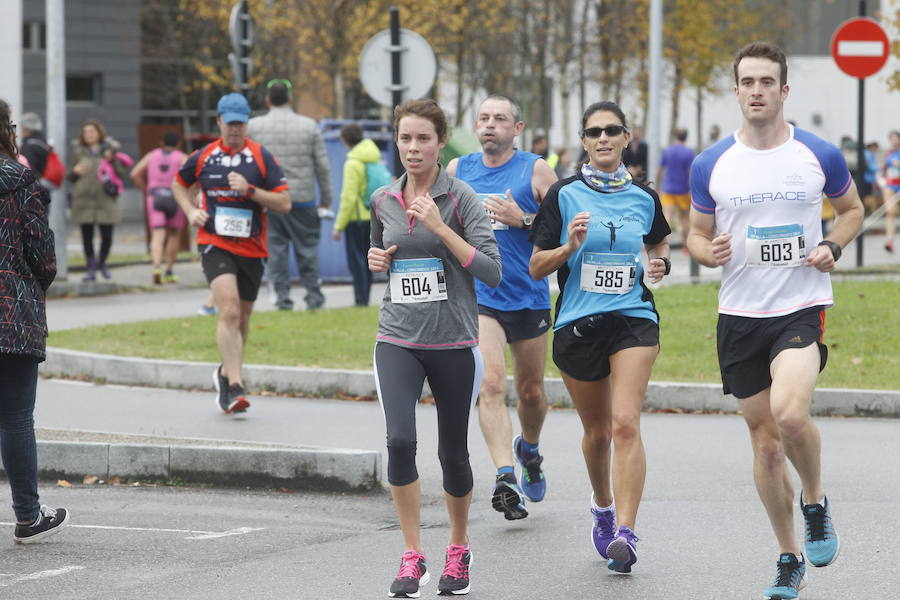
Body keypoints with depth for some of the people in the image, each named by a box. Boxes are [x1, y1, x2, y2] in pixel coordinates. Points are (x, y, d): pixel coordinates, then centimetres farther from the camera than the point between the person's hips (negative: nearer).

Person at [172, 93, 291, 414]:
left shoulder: (262, 157, 0)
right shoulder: (203, 157, 4)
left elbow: (285, 203, -5)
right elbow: (179, 184, 23)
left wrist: (250, 190, -17)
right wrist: (191, 211, 5)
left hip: (252, 249, 2)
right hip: (215, 245, -2)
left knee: (242, 317, 13)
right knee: (229, 310, -20)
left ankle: (226, 373, 37)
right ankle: (235, 386, -24)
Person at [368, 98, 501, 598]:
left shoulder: (460, 198, -6)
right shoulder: (383, 201, 6)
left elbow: (492, 271, -14)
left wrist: (440, 227, -19)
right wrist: (376, 260, 3)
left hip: (453, 341, -2)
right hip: (398, 339, 2)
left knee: (453, 453, 6)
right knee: (400, 440, -18)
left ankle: (458, 551, 30)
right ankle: (411, 557, -8)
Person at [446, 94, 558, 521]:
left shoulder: (535, 171, -2)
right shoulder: (457, 170, 6)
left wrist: (524, 220, -18)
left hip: (529, 298, 0)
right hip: (477, 297, 0)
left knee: (531, 391, 14)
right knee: (491, 384, -18)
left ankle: (528, 449, 43)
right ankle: (506, 476, -25)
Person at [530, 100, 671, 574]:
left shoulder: (644, 198, 6)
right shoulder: (564, 195, -1)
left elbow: (659, 242, 27)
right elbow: (536, 267, 0)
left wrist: (660, 264, 5)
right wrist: (570, 247, -18)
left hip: (633, 319, 0)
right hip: (577, 323, 0)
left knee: (625, 424, -17)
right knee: (597, 431, 12)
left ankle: (624, 533, -20)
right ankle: (603, 507, 41)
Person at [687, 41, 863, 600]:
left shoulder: (820, 155, -1)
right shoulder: (711, 164, 2)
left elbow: (852, 207, 16)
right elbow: (697, 234, 13)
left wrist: (833, 246, -4)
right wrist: (710, 251, -10)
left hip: (803, 307, -3)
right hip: (740, 316, 3)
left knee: (790, 413, -27)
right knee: (765, 442, 7)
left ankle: (815, 502, 3)